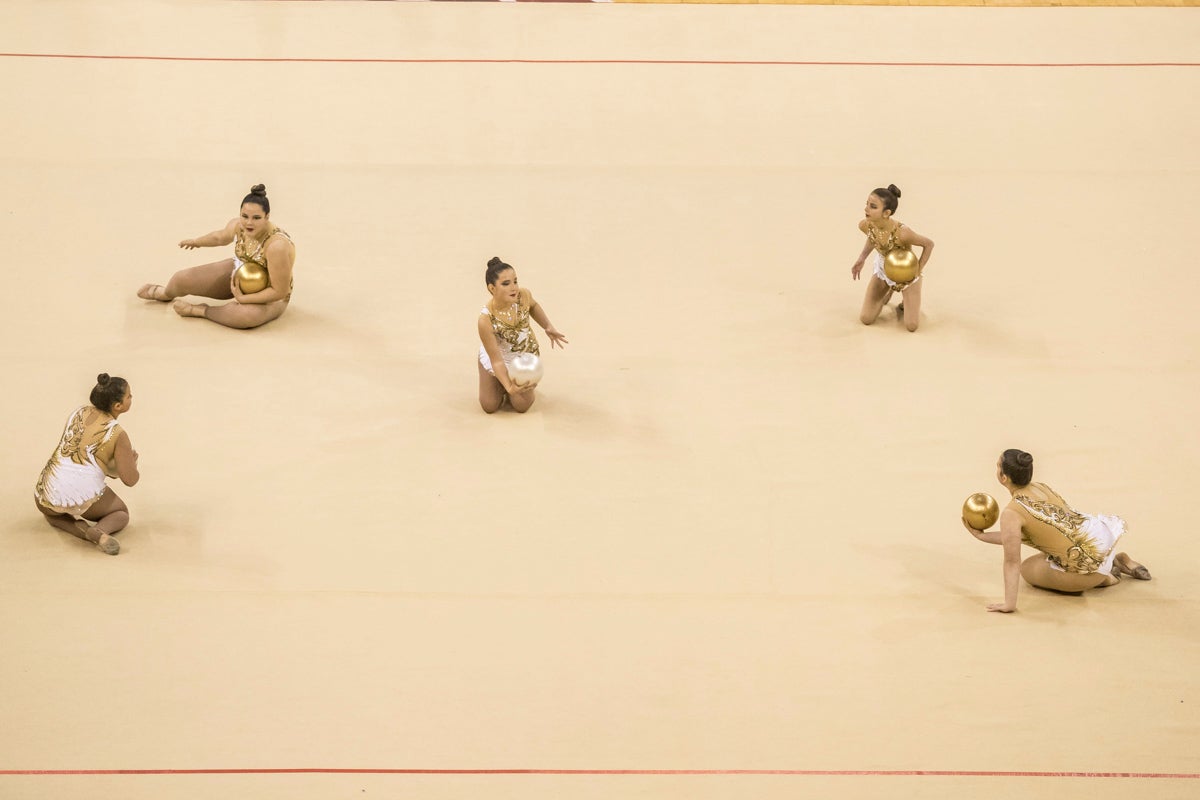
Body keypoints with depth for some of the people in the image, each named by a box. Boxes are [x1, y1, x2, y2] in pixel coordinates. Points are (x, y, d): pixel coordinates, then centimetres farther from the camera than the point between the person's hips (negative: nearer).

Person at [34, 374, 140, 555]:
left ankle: (81, 528, 5)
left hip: (49, 491, 3)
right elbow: (130, 479, -5)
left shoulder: (79, 412, 11)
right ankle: (99, 531, -8)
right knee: (121, 513, 27)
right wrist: (132, 460, 17)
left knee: (52, 513, 40)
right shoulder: (118, 434, -5)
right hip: (85, 496, -3)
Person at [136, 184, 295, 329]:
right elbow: (220, 237, 8)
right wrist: (196, 242, 26)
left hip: (268, 296, -6)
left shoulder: (277, 246, -38)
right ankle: (164, 294, 39)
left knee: (249, 315, -41)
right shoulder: (238, 225, -19)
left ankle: (199, 310, -14)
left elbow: (279, 292, -32)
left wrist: (242, 298, -29)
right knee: (182, 278, 0)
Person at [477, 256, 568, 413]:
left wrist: (548, 328, -3)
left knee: (522, 405, -2)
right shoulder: (486, 320, -40)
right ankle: (504, 385, 32)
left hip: (525, 354, 2)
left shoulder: (523, 295, -30)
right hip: (494, 355, -2)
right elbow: (496, 361, -32)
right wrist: (509, 386, -45)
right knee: (489, 406, 3)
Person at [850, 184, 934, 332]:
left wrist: (918, 271, -24)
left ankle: (906, 302, 28)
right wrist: (862, 259, -12)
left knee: (911, 326, -6)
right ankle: (887, 292, 31)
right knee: (865, 319, 3)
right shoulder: (864, 226, -27)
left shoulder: (902, 233, -43)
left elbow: (929, 244, -24)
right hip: (882, 269, 4)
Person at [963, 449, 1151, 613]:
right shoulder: (1041, 488, 8)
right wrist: (982, 536, 19)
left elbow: (1012, 562, -16)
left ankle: (1102, 579, 10)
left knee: (1027, 568, 18)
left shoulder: (1011, 514, -16)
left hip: (1090, 564, -8)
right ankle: (1117, 561, 27)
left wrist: (1009, 604, -13)